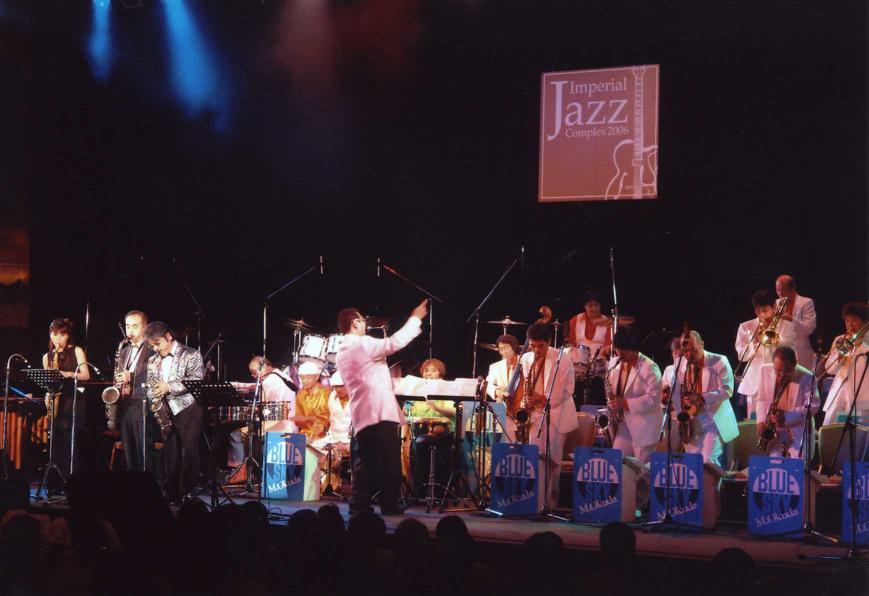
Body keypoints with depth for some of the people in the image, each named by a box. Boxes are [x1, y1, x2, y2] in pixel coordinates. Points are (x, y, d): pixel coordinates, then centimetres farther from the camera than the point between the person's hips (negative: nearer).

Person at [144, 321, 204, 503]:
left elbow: (195, 382, -11)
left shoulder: (191, 355, -1)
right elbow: (150, 385, 18)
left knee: (189, 452, -8)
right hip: (165, 412, 5)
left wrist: (168, 387, -16)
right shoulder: (153, 361, 15)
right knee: (170, 453, 2)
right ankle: (171, 494, 7)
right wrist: (154, 398, -4)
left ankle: (188, 493, -3)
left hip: (187, 410, -5)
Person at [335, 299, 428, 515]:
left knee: (365, 462, 8)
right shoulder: (362, 344, -9)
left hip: (361, 415, 9)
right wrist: (415, 318, -10)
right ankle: (389, 503, -4)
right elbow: (394, 343, -18)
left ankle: (359, 503, 4)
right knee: (389, 460, -4)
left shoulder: (342, 352, 19)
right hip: (380, 411, -8)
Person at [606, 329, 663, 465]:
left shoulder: (649, 367, -14)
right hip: (623, 424, 7)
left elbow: (653, 398, -19)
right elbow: (612, 389, 21)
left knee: (642, 468, -2)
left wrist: (626, 403, -24)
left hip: (644, 427, -7)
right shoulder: (615, 365, 8)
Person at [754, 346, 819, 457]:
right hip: (773, 431, 3)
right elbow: (761, 399, 9)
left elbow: (813, 407, -10)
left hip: (797, 432, -3)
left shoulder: (806, 378, -16)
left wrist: (787, 417, -22)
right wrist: (761, 420, -5)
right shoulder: (765, 371, -4)